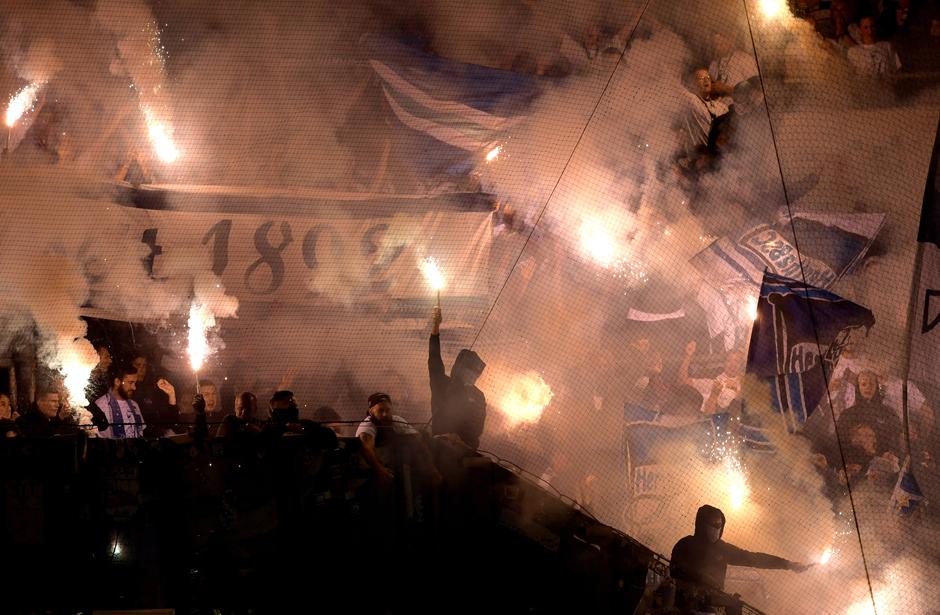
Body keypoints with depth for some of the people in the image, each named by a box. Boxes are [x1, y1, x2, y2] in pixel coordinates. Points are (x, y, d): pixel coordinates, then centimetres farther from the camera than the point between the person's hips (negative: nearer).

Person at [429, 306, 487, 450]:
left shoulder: (478, 396, 13)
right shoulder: (442, 385, 10)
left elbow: (478, 428, 7)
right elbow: (434, 361, -2)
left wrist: (462, 440, -15)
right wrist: (435, 328, -14)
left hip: (466, 448, 1)